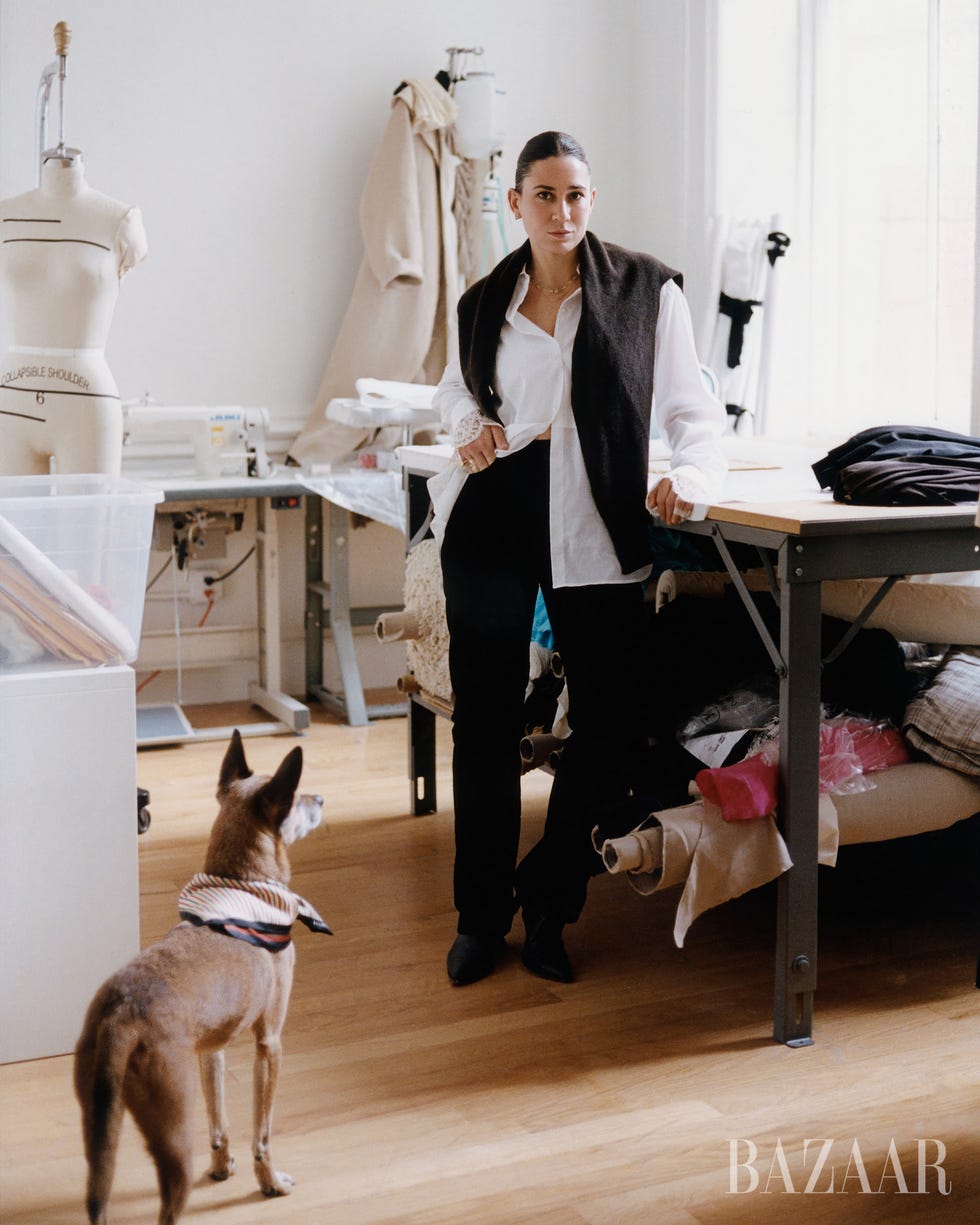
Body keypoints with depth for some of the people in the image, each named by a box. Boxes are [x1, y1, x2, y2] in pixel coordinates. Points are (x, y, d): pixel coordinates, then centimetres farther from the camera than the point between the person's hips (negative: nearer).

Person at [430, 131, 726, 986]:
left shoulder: (645, 290, 2)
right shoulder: (485, 303, 12)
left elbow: (691, 405, 0)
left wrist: (690, 475, -21)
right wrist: (469, 426, 4)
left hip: (594, 524, -2)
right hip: (495, 509, 2)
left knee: (614, 720, -3)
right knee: (485, 716, 2)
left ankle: (548, 904, 17)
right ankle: (481, 915, 17)